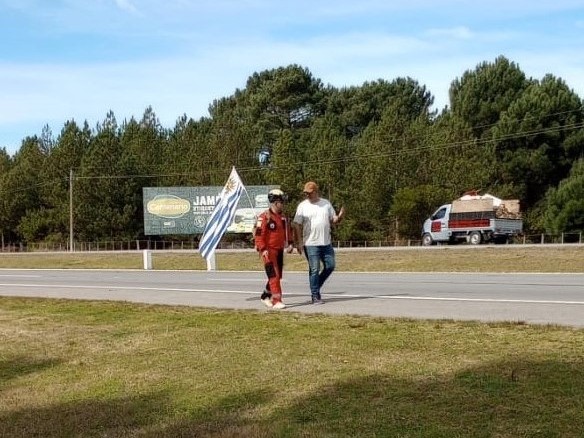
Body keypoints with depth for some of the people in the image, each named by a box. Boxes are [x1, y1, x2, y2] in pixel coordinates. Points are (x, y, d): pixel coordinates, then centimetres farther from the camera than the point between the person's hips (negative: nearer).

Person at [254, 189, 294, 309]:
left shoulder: (283, 217, 11)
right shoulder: (264, 217, -14)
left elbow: (288, 230, 23)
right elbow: (258, 234, -16)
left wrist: (289, 244, 10)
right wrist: (263, 249, -22)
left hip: (279, 250, 8)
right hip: (269, 251, -8)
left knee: (277, 276, 15)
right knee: (274, 276, -12)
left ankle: (265, 296, 32)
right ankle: (276, 301, -9)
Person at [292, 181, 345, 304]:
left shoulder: (326, 203, 8)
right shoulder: (302, 206, -3)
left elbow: (333, 220, 13)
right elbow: (297, 225, -5)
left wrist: (339, 217, -10)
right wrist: (299, 242, -13)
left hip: (326, 243, 4)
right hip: (311, 244, -4)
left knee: (330, 266, 7)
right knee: (314, 270, -2)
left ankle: (316, 286, 26)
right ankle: (315, 296, 7)